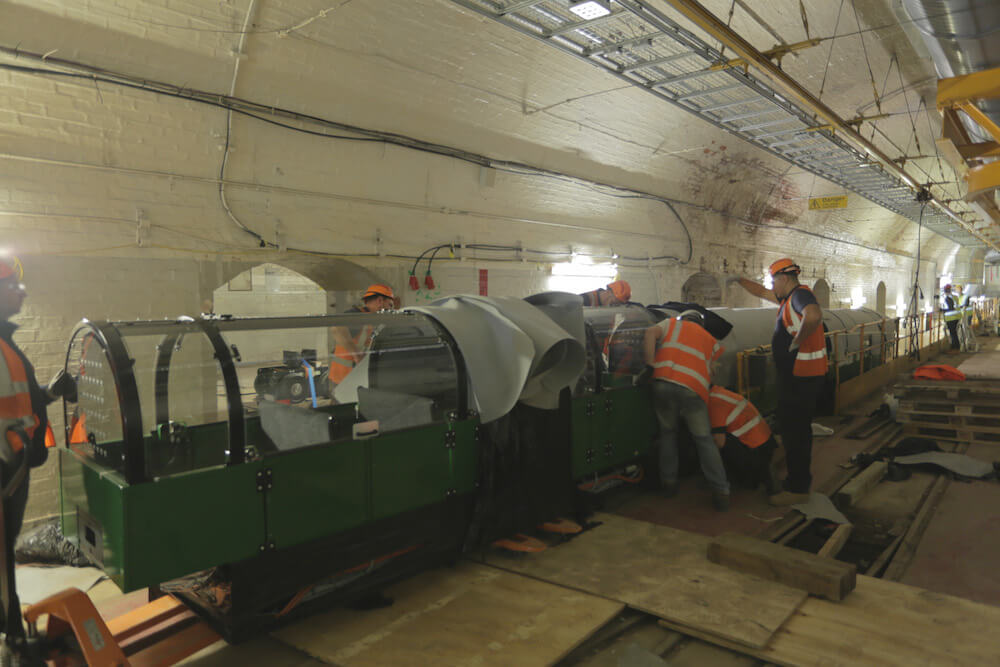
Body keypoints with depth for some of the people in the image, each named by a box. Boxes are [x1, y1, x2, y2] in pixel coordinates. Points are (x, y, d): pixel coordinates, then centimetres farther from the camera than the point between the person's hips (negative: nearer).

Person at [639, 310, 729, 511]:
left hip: (663, 383, 0)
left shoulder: (672, 323, 23)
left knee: (667, 433, 20)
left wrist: (650, 366, -1)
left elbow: (651, 333, 3)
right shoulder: (711, 341, 30)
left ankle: (668, 481, 22)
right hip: (694, 390, 0)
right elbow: (709, 370, 19)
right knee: (704, 439, 11)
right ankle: (720, 491, 7)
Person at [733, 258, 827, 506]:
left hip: (802, 375, -11)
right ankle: (799, 480, 32)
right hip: (794, 373, 11)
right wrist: (739, 280, 35)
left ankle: (798, 489, 2)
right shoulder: (789, 297, 15)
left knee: (794, 430, -5)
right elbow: (761, 292, 31)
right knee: (796, 429, 19)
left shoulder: (800, 294, -16)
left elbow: (814, 316, -38)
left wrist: (797, 341, -25)